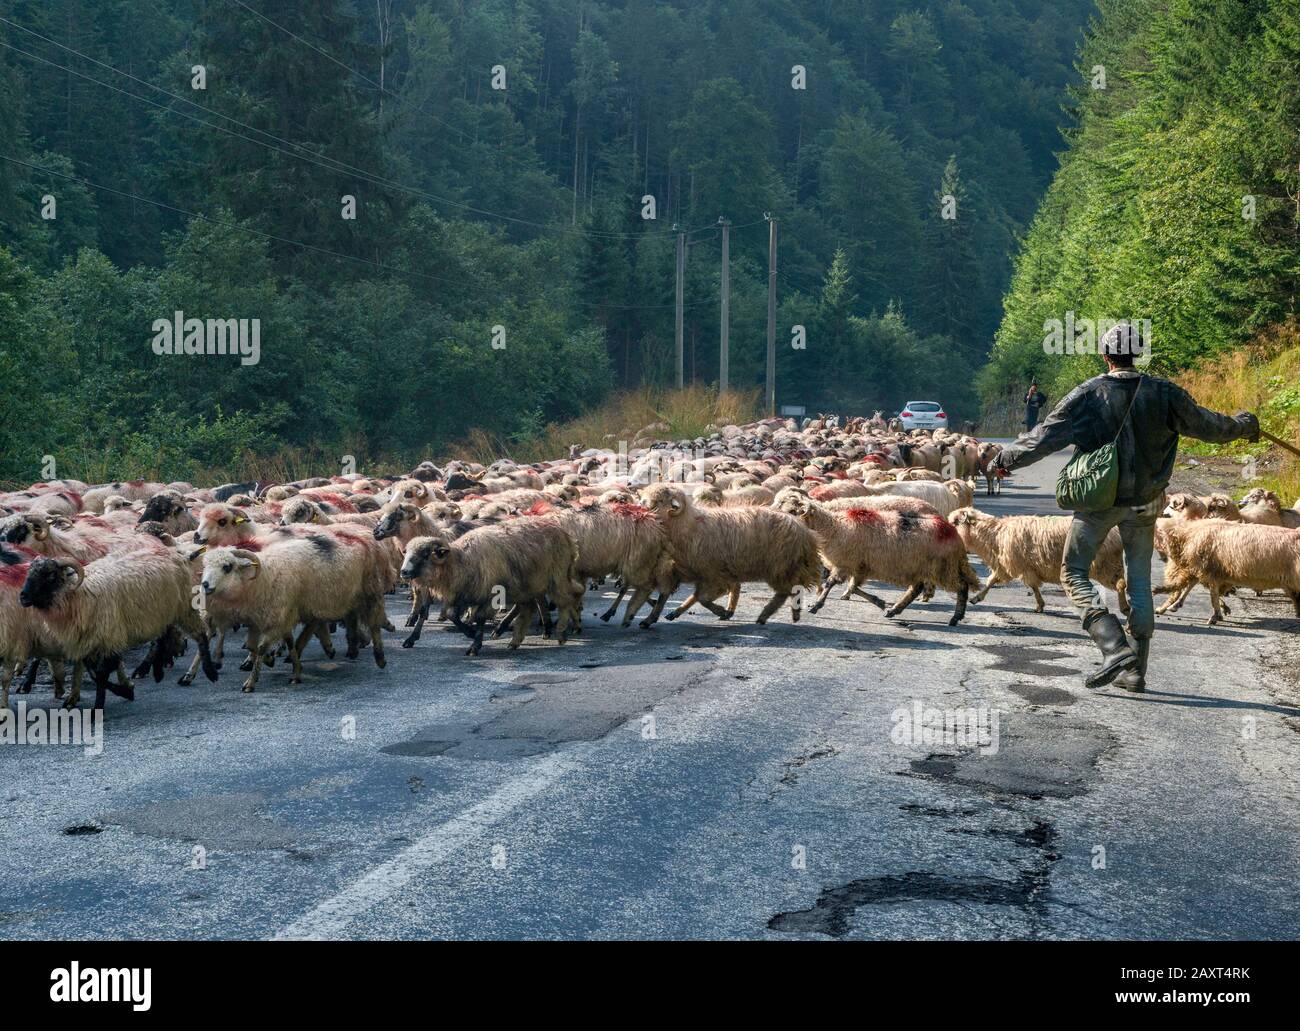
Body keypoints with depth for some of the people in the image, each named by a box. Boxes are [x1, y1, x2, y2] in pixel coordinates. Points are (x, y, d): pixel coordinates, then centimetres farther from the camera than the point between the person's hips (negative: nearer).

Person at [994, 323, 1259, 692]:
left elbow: (1046, 436, -9)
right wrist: (1245, 424, 31)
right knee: (1140, 582, 12)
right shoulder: (1163, 392, -2)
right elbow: (1207, 426, 10)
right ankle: (1135, 670, 14)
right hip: (1145, 501, 4)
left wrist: (1007, 457, 7)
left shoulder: (1089, 394, -10)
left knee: (1073, 572, 5)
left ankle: (1115, 649, -12)